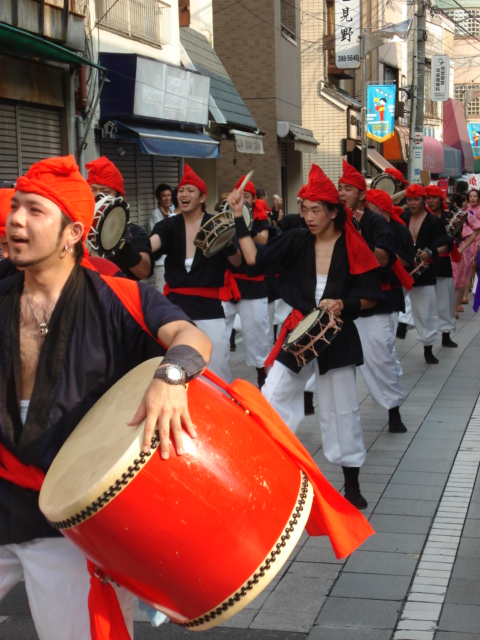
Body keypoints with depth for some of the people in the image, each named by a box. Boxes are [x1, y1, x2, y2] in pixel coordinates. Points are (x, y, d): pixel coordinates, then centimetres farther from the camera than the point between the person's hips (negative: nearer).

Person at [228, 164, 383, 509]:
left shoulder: (352, 248, -7)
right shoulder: (297, 241, 0)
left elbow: (371, 296, -3)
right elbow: (255, 258, -6)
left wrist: (343, 304, -21)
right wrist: (239, 218, -9)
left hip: (337, 337, -3)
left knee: (342, 410, 6)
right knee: (272, 399, -3)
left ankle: (352, 484, 23)